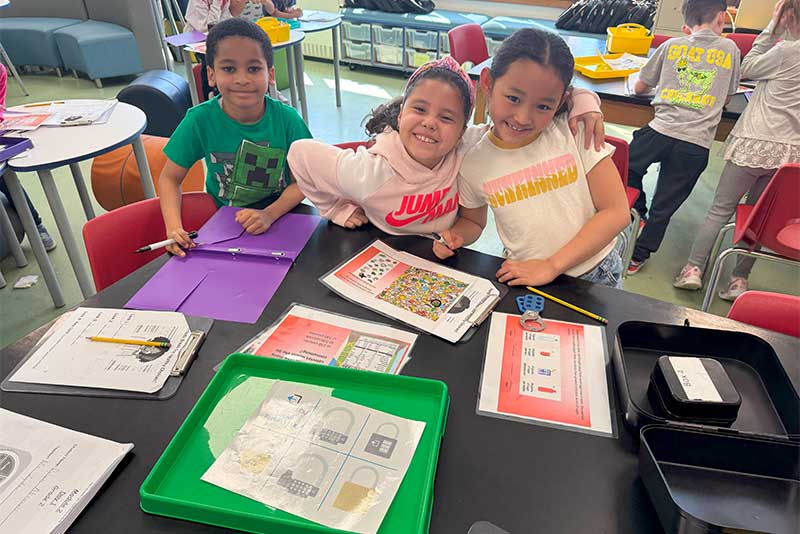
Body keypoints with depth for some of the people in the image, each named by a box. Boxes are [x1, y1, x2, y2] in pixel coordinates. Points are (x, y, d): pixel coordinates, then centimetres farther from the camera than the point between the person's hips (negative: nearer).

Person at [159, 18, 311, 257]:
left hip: (280, 214, 0)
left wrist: (270, 214, -29)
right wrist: (174, 228, -22)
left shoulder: (287, 119, -14)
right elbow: (170, 178, -4)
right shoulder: (199, 120, -14)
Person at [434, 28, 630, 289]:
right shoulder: (472, 163, -7)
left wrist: (551, 265, -16)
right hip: (525, 282, 0)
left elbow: (616, 211, -10)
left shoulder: (574, 131, -10)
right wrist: (454, 236, -11)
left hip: (597, 275, 1)